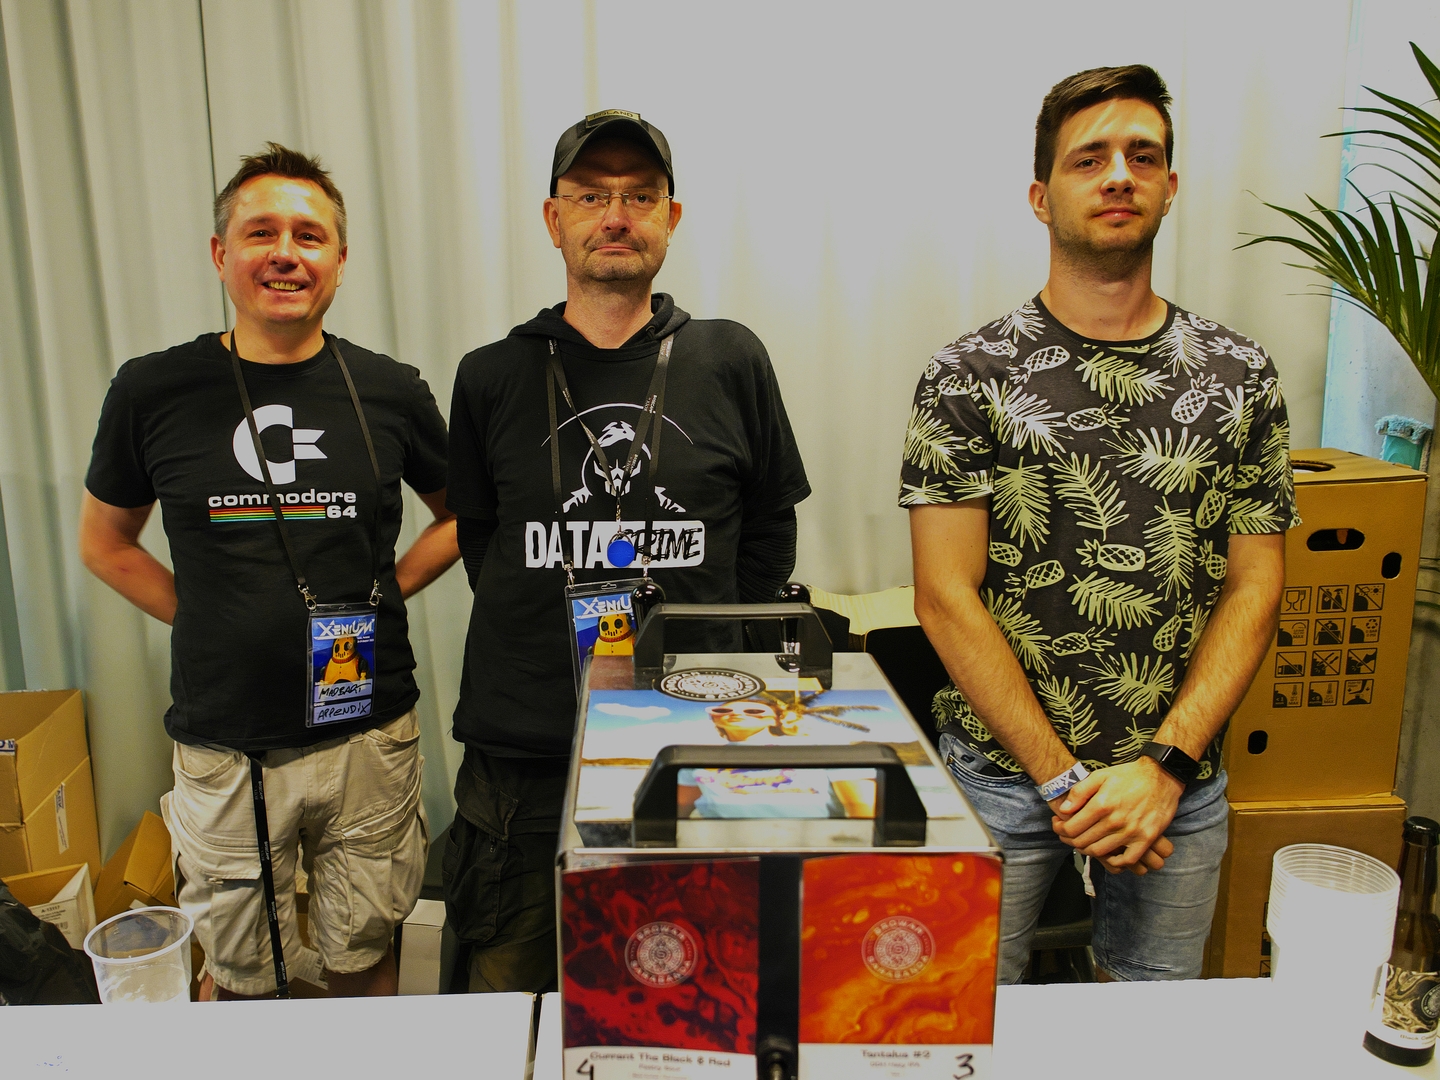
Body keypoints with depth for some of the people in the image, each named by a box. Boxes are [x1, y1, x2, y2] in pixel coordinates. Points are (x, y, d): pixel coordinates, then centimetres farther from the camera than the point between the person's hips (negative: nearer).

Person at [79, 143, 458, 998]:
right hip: (223, 746, 0)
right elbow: (105, 542, 12)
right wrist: (203, 617, 0)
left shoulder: (391, 391, -1)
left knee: (364, 959, 16)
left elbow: (459, 516, 13)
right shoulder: (154, 391, -2)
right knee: (242, 978, 15)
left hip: (368, 734, 0)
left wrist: (383, 595, 1)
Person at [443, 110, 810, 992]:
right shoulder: (492, 378, 4)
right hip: (523, 757, 1)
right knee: (514, 998, 13)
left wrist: (706, 641, 5)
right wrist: (545, 645, 7)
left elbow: (771, 528, 11)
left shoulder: (731, 361, 3)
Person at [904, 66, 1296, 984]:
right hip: (1001, 772, -2)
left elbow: (1255, 588, 0)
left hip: (1182, 782, 3)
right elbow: (947, 597, -11)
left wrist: (1164, 767, -11)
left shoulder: (1241, 378, 2)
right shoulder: (970, 377, -7)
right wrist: (1064, 778, -14)